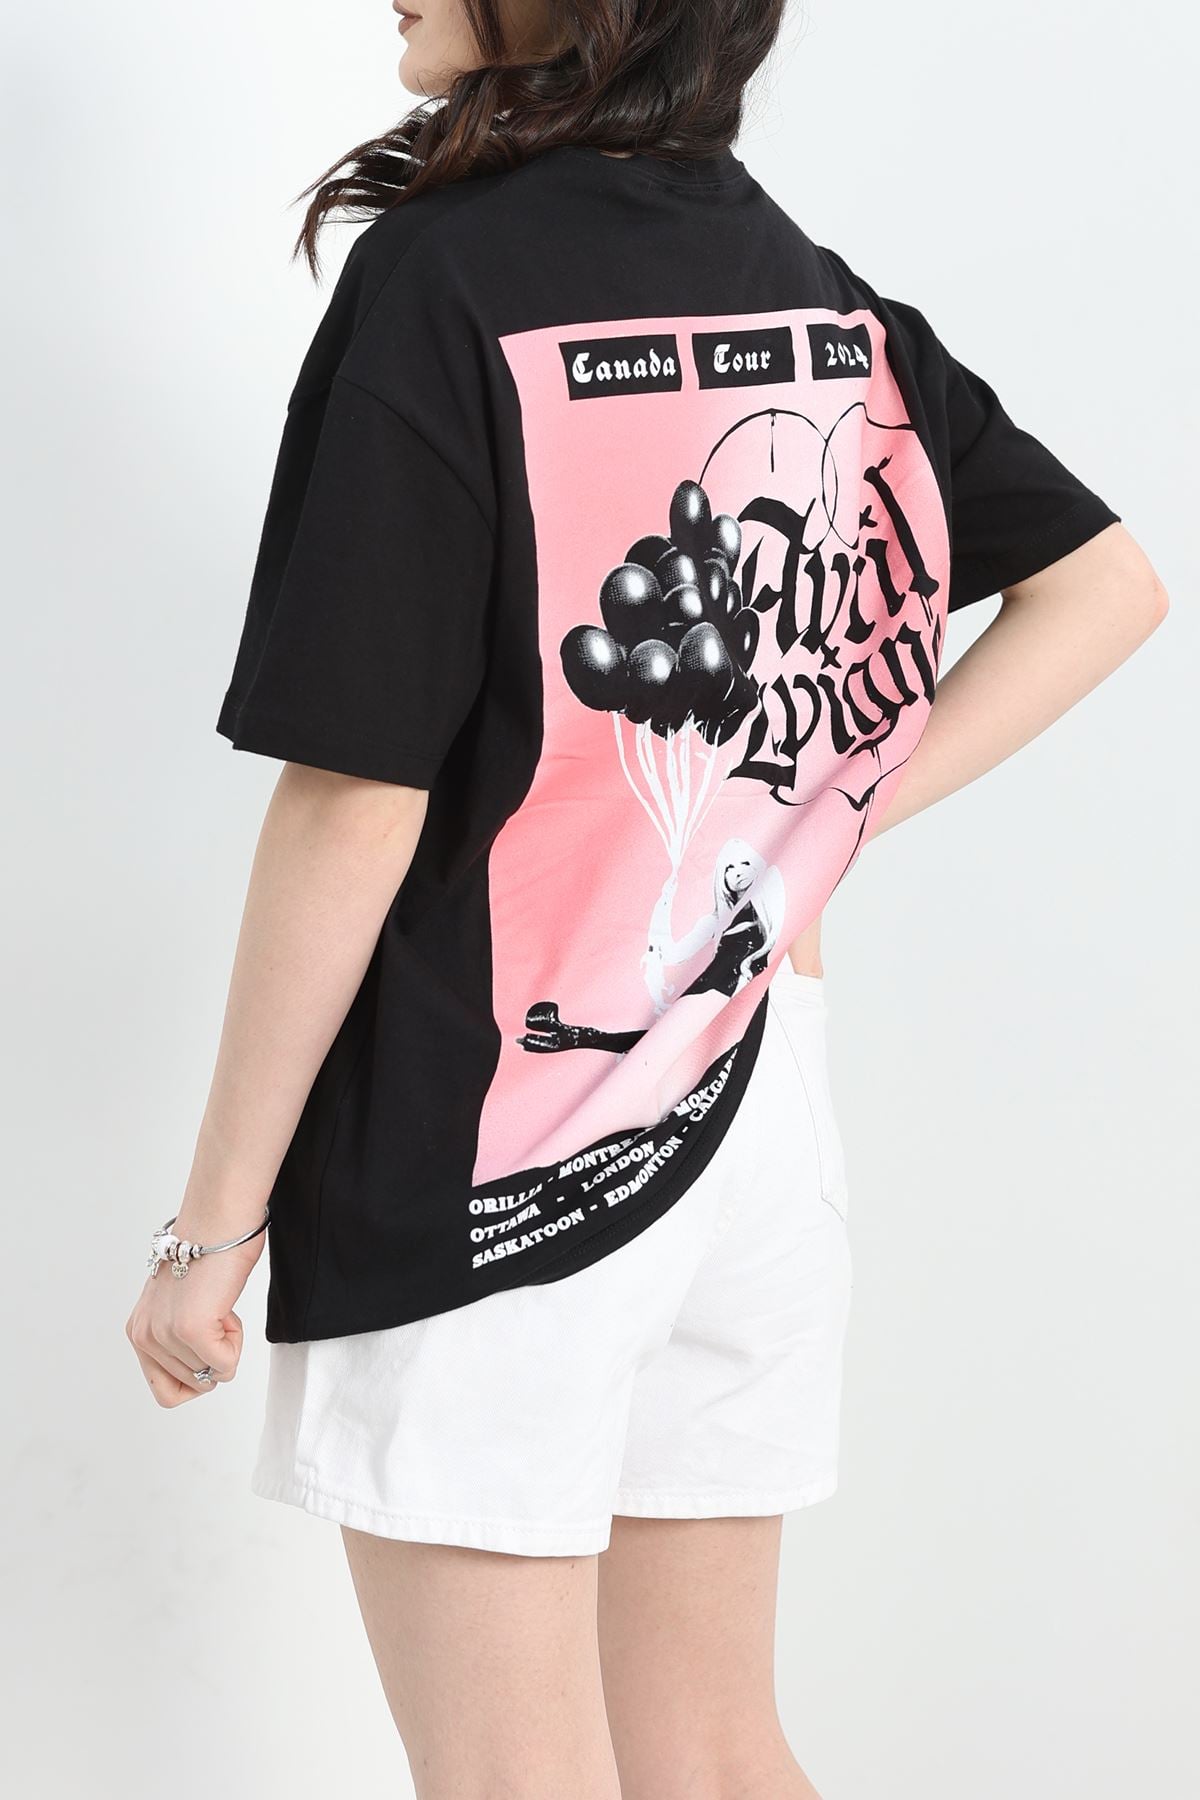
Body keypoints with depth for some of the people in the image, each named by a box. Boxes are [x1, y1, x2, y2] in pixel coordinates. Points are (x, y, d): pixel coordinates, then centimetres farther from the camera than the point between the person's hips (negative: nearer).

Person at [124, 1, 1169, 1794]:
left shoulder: (446, 276, -16)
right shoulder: (822, 301, 5)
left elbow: (358, 793, -18)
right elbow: (1107, 583, 14)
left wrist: (215, 1220, -10)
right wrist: (808, 835, 7)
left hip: (482, 1138, -7)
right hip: (755, 1100, 7)